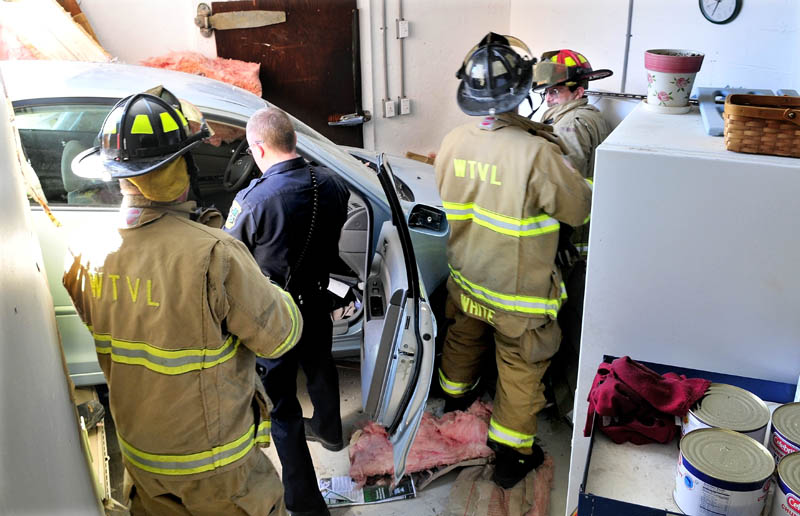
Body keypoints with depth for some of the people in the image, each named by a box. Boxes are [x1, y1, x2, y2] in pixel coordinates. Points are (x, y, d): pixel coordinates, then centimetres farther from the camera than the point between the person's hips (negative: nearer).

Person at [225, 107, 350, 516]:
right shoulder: (331, 184, -10)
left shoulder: (252, 200, -28)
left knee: (282, 406, 9)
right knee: (320, 367, 31)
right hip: (317, 302, 6)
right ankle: (328, 431, 58)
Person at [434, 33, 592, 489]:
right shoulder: (537, 153, -30)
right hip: (518, 293, -6)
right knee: (520, 370, 14)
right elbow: (580, 209, -15)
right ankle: (513, 453, 31)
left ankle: (455, 394, 59)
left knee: (464, 338, 31)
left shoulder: (452, 144, -11)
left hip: (466, 278, 6)